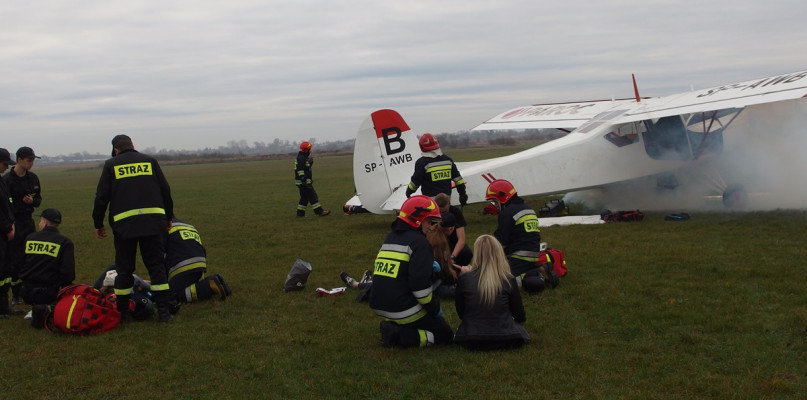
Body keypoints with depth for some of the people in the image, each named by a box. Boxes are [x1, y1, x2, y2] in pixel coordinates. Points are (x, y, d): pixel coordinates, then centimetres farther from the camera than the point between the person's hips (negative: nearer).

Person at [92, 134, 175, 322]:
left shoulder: (111, 165, 8)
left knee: (124, 269, 9)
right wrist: (168, 218, 22)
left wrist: (98, 224, 13)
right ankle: (164, 311, 1)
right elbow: (165, 191, 12)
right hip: (152, 220, 1)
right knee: (156, 266, 5)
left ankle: (123, 312, 12)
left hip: (124, 223, -1)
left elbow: (101, 197, 4)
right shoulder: (150, 161, 13)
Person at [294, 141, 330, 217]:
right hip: (304, 182, -11)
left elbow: (307, 167, 27)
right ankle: (320, 211, -8)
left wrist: (310, 161, 10)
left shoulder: (304, 157, 17)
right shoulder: (301, 158, -16)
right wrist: (304, 180, -28)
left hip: (305, 181, 11)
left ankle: (300, 213, 16)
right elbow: (300, 170, -24)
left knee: (304, 198, 14)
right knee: (312, 196, -9)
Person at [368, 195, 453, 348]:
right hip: (403, 310, -8)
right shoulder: (419, 242, -13)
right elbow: (420, 283, -20)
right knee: (445, 335, 7)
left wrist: (429, 266, 17)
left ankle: (393, 327, 6)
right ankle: (399, 336, -11)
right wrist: (434, 308, -6)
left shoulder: (390, 238, 13)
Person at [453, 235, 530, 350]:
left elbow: (460, 313, 4)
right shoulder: (509, 280, -12)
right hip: (504, 340, 0)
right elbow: (520, 316, -1)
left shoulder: (464, 278, -11)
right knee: (517, 323, 33)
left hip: (471, 341, 0)